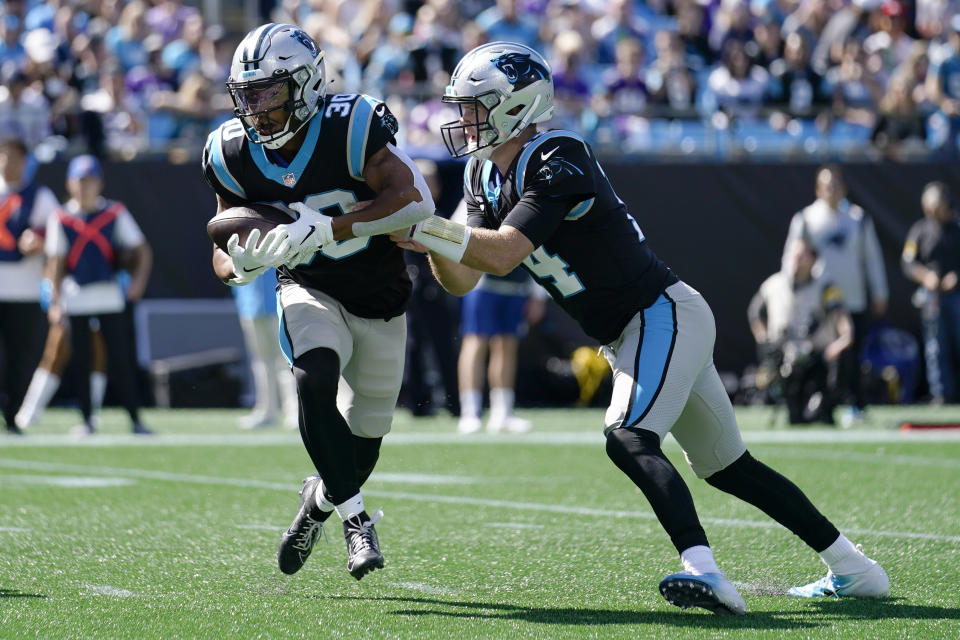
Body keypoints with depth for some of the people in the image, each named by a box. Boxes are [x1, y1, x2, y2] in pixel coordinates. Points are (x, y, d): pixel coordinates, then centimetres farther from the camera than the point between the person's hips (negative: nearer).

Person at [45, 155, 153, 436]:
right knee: (81, 362, 4)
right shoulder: (60, 219, 3)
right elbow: (56, 262, 3)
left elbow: (142, 250, 2)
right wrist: (55, 302, -3)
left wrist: (139, 279, -15)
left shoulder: (115, 214, 2)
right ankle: (87, 420, 13)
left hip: (110, 296, -1)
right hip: (75, 299, 1)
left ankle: (135, 420, 1)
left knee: (120, 361, -2)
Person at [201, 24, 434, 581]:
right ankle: (356, 519, -18)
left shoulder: (351, 128, -24)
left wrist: (325, 228, -40)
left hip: (379, 301, -1)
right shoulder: (234, 154, -10)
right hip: (310, 292, 1)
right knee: (316, 379, -29)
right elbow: (227, 250, 0)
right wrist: (241, 263, -26)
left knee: (364, 434, 10)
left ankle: (320, 501, 43)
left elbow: (415, 199, -33)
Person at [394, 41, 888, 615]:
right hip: (631, 333, 10)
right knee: (724, 465, 15)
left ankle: (704, 571, -41)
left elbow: (504, 253, -30)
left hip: (665, 316, -10)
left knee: (630, 441, -28)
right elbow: (462, 281, 3)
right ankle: (854, 569, 23)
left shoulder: (557, 162, -21)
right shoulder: (486, 176, 7)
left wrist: (421, 228, -26)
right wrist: (429, 241, -16)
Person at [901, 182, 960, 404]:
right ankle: (941, 394, 4)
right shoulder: (920, 230, 7)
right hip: (932, 295, 1)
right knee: (936, 348, 0)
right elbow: (908, 262, 5)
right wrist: (925, 275, -11)